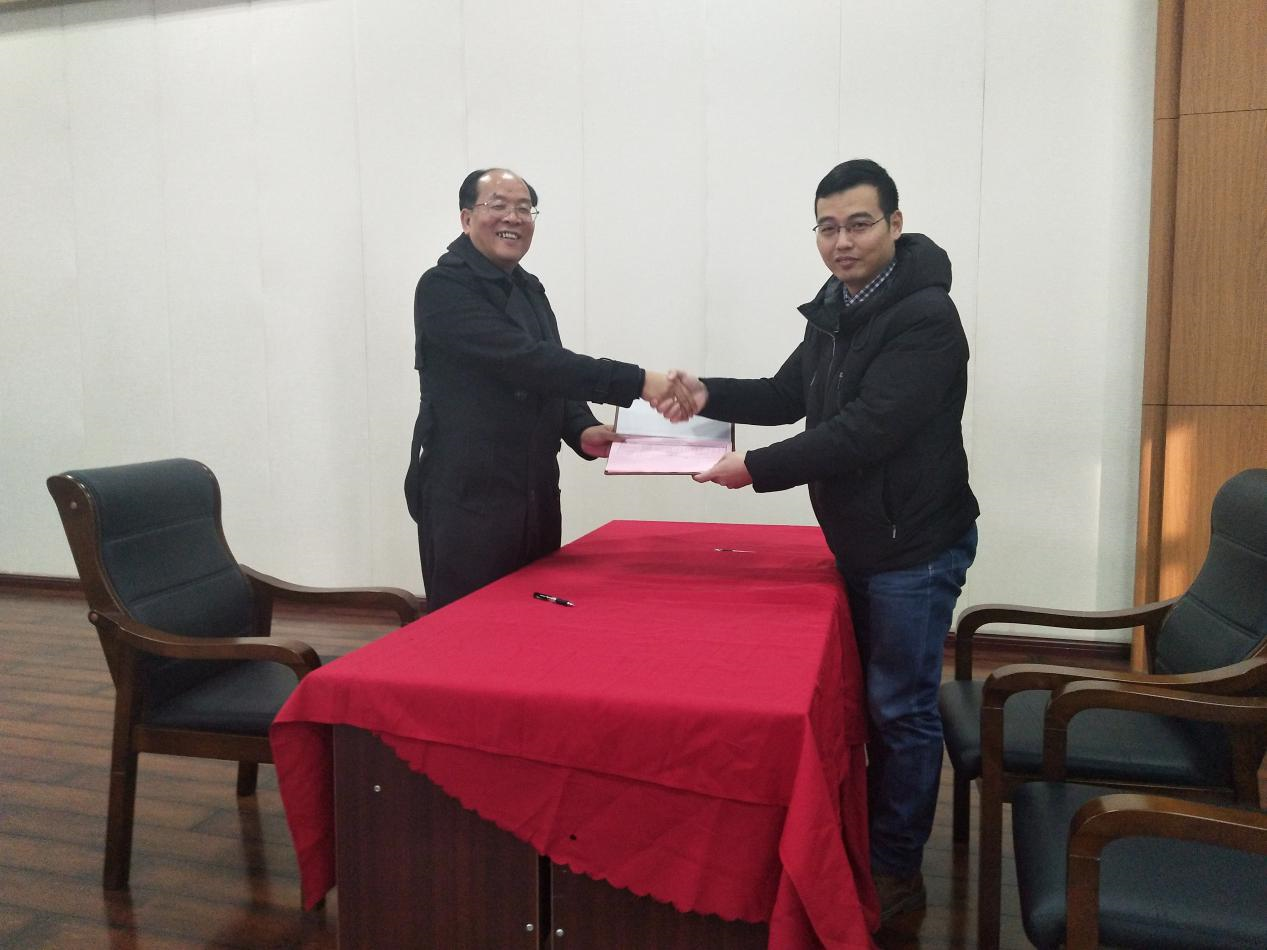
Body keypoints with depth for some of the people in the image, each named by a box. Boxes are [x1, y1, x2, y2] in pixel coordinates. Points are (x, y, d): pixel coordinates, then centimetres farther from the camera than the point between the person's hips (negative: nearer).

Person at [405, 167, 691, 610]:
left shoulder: (530, 290, 15)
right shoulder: (444, 287, -11)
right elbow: (522, 360, -23)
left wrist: (581, 430, -4)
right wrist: (635, 382, -27)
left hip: (535, 497, 8)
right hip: (467, 499, -7)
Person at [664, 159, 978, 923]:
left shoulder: (924, 317, -20)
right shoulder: (836, 307, 8)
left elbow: (864, 432, -28)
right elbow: (789, 395, 11)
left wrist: (755, 469, -25)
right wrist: (709, 395, -5)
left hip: (915, 546, -8)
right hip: (860, 540, 9)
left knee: (902, 708, 4)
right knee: (875, 698, 20)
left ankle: (897, 870, 21)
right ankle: (873, 837, 38)